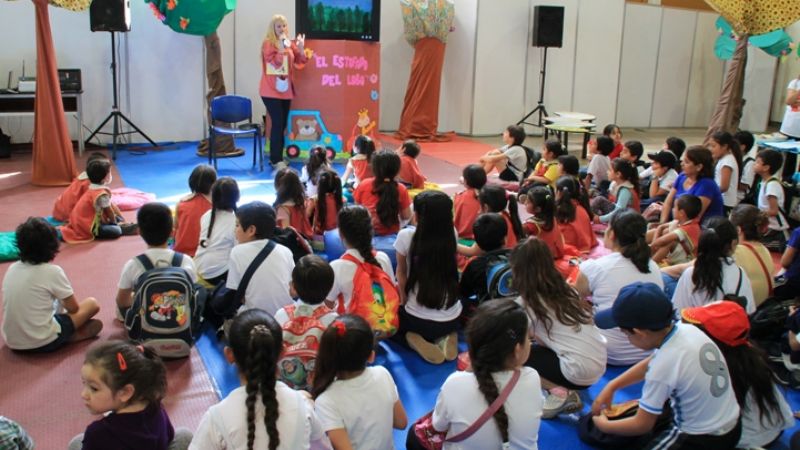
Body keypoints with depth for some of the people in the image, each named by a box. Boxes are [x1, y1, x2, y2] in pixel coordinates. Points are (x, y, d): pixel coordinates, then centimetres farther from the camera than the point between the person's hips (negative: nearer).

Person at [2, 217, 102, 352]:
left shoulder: (12, 269, 4)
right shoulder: (52, 271, -13)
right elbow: (73, 308, -1)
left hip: (12, 342, 6)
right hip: (43, 342, -6)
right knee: (92, 304, 10)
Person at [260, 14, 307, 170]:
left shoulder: (290, 43, 10)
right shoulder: (268, 43, -8)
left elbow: (300, 61, 8)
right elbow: (276, 62, -20)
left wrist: (301, 47, -7)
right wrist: (282, 46, -25)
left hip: (286, 89, 7)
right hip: (271, 90, -7)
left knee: (282, 124, 8)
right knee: (277, 123, -13)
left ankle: (276, 157, 17)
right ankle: (276, 160, -10)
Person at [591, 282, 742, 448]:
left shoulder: (664, 366, -29)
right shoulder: (687, 330, -9)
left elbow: (642, 426, -15)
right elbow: (650, 364, 11)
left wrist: (604, 425, 1)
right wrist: (611, 387, 11)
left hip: (703, 440, -8)